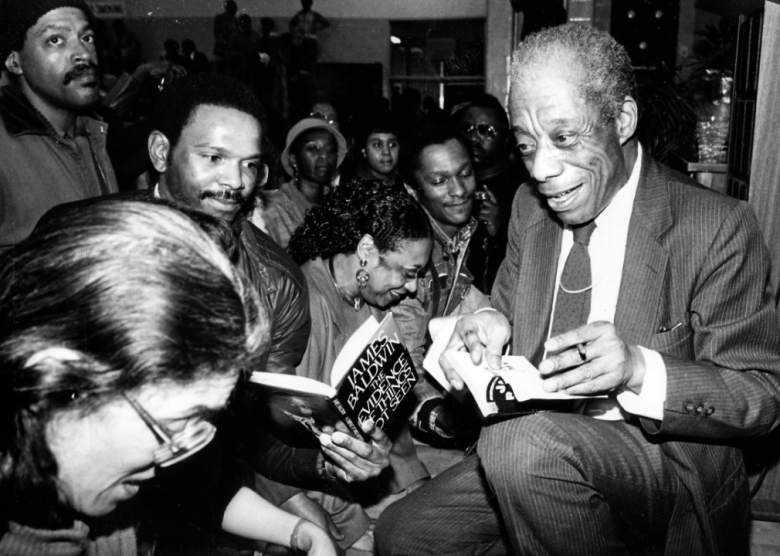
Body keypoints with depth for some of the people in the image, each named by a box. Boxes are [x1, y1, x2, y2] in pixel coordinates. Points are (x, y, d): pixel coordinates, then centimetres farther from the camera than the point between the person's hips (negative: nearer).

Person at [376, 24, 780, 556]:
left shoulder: (718, 228, -14)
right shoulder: (530, 205, 3)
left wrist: (640, 369, -29)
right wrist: (494, 326, -10)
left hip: (671, 472, -5)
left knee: (525, 444, -33)